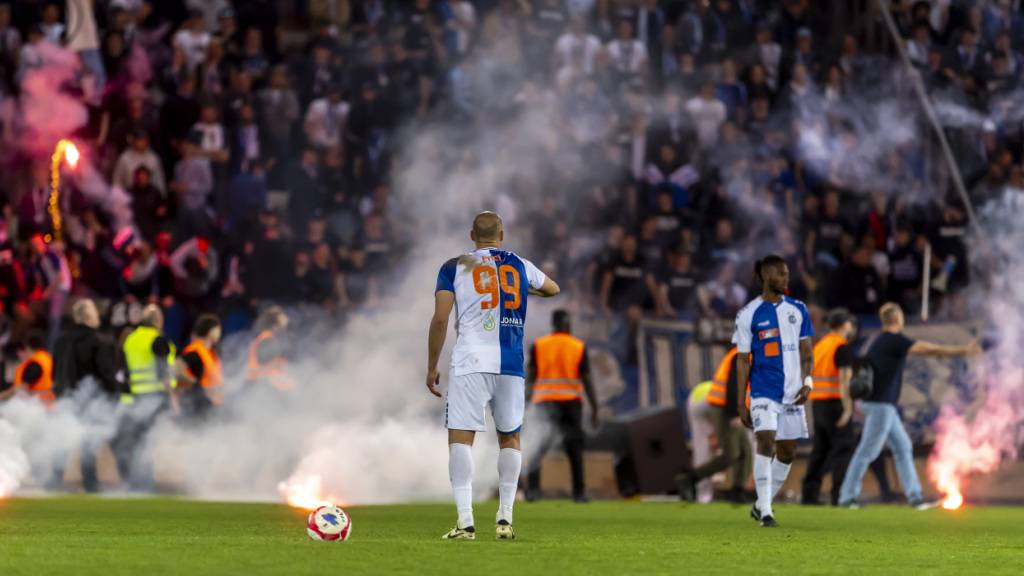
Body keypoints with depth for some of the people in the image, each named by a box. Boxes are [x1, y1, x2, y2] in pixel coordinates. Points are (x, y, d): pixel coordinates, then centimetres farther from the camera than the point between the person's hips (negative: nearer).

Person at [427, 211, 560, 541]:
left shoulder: (454, 268, 5)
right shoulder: (519, 266, 14)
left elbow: (440, 319, -3)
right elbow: (553, 289, 34)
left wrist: (432, 368, 5)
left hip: (472, 363, -3)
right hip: (511, 365, 3)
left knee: (460, 436, -4)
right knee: (510, 438, 15)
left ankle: (466, 522, -15)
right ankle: (505, 519, 11)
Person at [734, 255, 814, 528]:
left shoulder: (798, 310, 8)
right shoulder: (749, 314, -2)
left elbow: (806, 352, 11)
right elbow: (743, 360, 0)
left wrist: (807, 381, -7)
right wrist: (741, 402, -4)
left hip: (793, 393, 4)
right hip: (764, 392, -4)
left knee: (787, 451, 6)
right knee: (766, 442, -19)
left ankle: (761, 505, 22)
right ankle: (765, 510, -17)